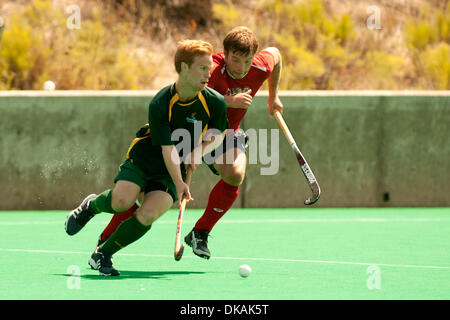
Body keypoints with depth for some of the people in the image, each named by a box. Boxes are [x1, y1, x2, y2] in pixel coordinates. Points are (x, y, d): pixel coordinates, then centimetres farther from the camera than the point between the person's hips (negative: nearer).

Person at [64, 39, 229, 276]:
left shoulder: (215, 103, -12)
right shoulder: (159, 105, -21)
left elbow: (218, 133, 8)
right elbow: (168, 148, -20)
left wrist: (198, 152, -11)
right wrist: (179, 184, -28)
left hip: (175, 170, 2)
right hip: (144, 157, -2)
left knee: (148, 214, -23)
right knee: (121, 201, -28)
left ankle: (102, 255, -4)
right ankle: (91, 205, 10)